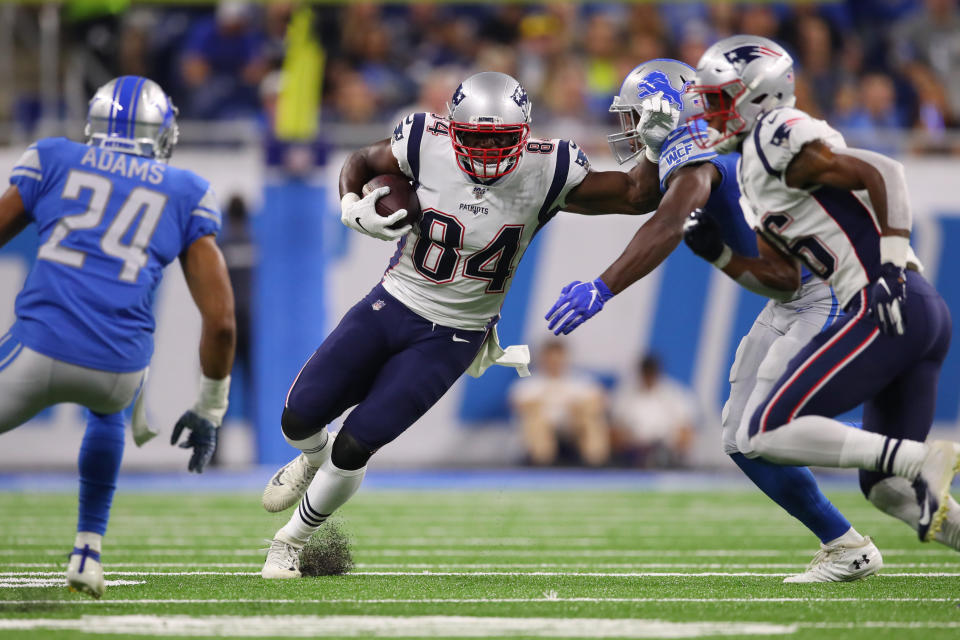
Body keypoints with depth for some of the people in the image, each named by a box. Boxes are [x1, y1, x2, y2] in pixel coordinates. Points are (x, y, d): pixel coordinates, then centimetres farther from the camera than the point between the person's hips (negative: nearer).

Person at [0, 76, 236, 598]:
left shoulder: (53, 162, 17)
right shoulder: (188, 197, 17)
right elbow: (220, 320, 12)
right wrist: (209, 410, 24)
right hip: (120, 366, 2)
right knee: (107, 407, 38)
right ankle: (88, 552, 32)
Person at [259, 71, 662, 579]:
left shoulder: (545, 173, -17)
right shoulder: (425, 145, -16)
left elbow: (636, 195, -10)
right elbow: (360, 163, 4)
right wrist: (353, 209, -15)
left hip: (452, 339, -2)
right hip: (392, 306, 2)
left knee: (356, 446, -8)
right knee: (300, 417, 2)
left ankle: (292, 540, 18)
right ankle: (315, 459, 42)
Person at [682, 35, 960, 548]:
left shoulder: (775, 136, -5)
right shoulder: (753, 175, 24)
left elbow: (880, 172, -14)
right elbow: (784, 279, 22)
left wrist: (892, 266, -19)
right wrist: (716, 252, 13)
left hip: (886, 310, -10)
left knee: (762, 435, -9)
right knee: (887, 488, 16)